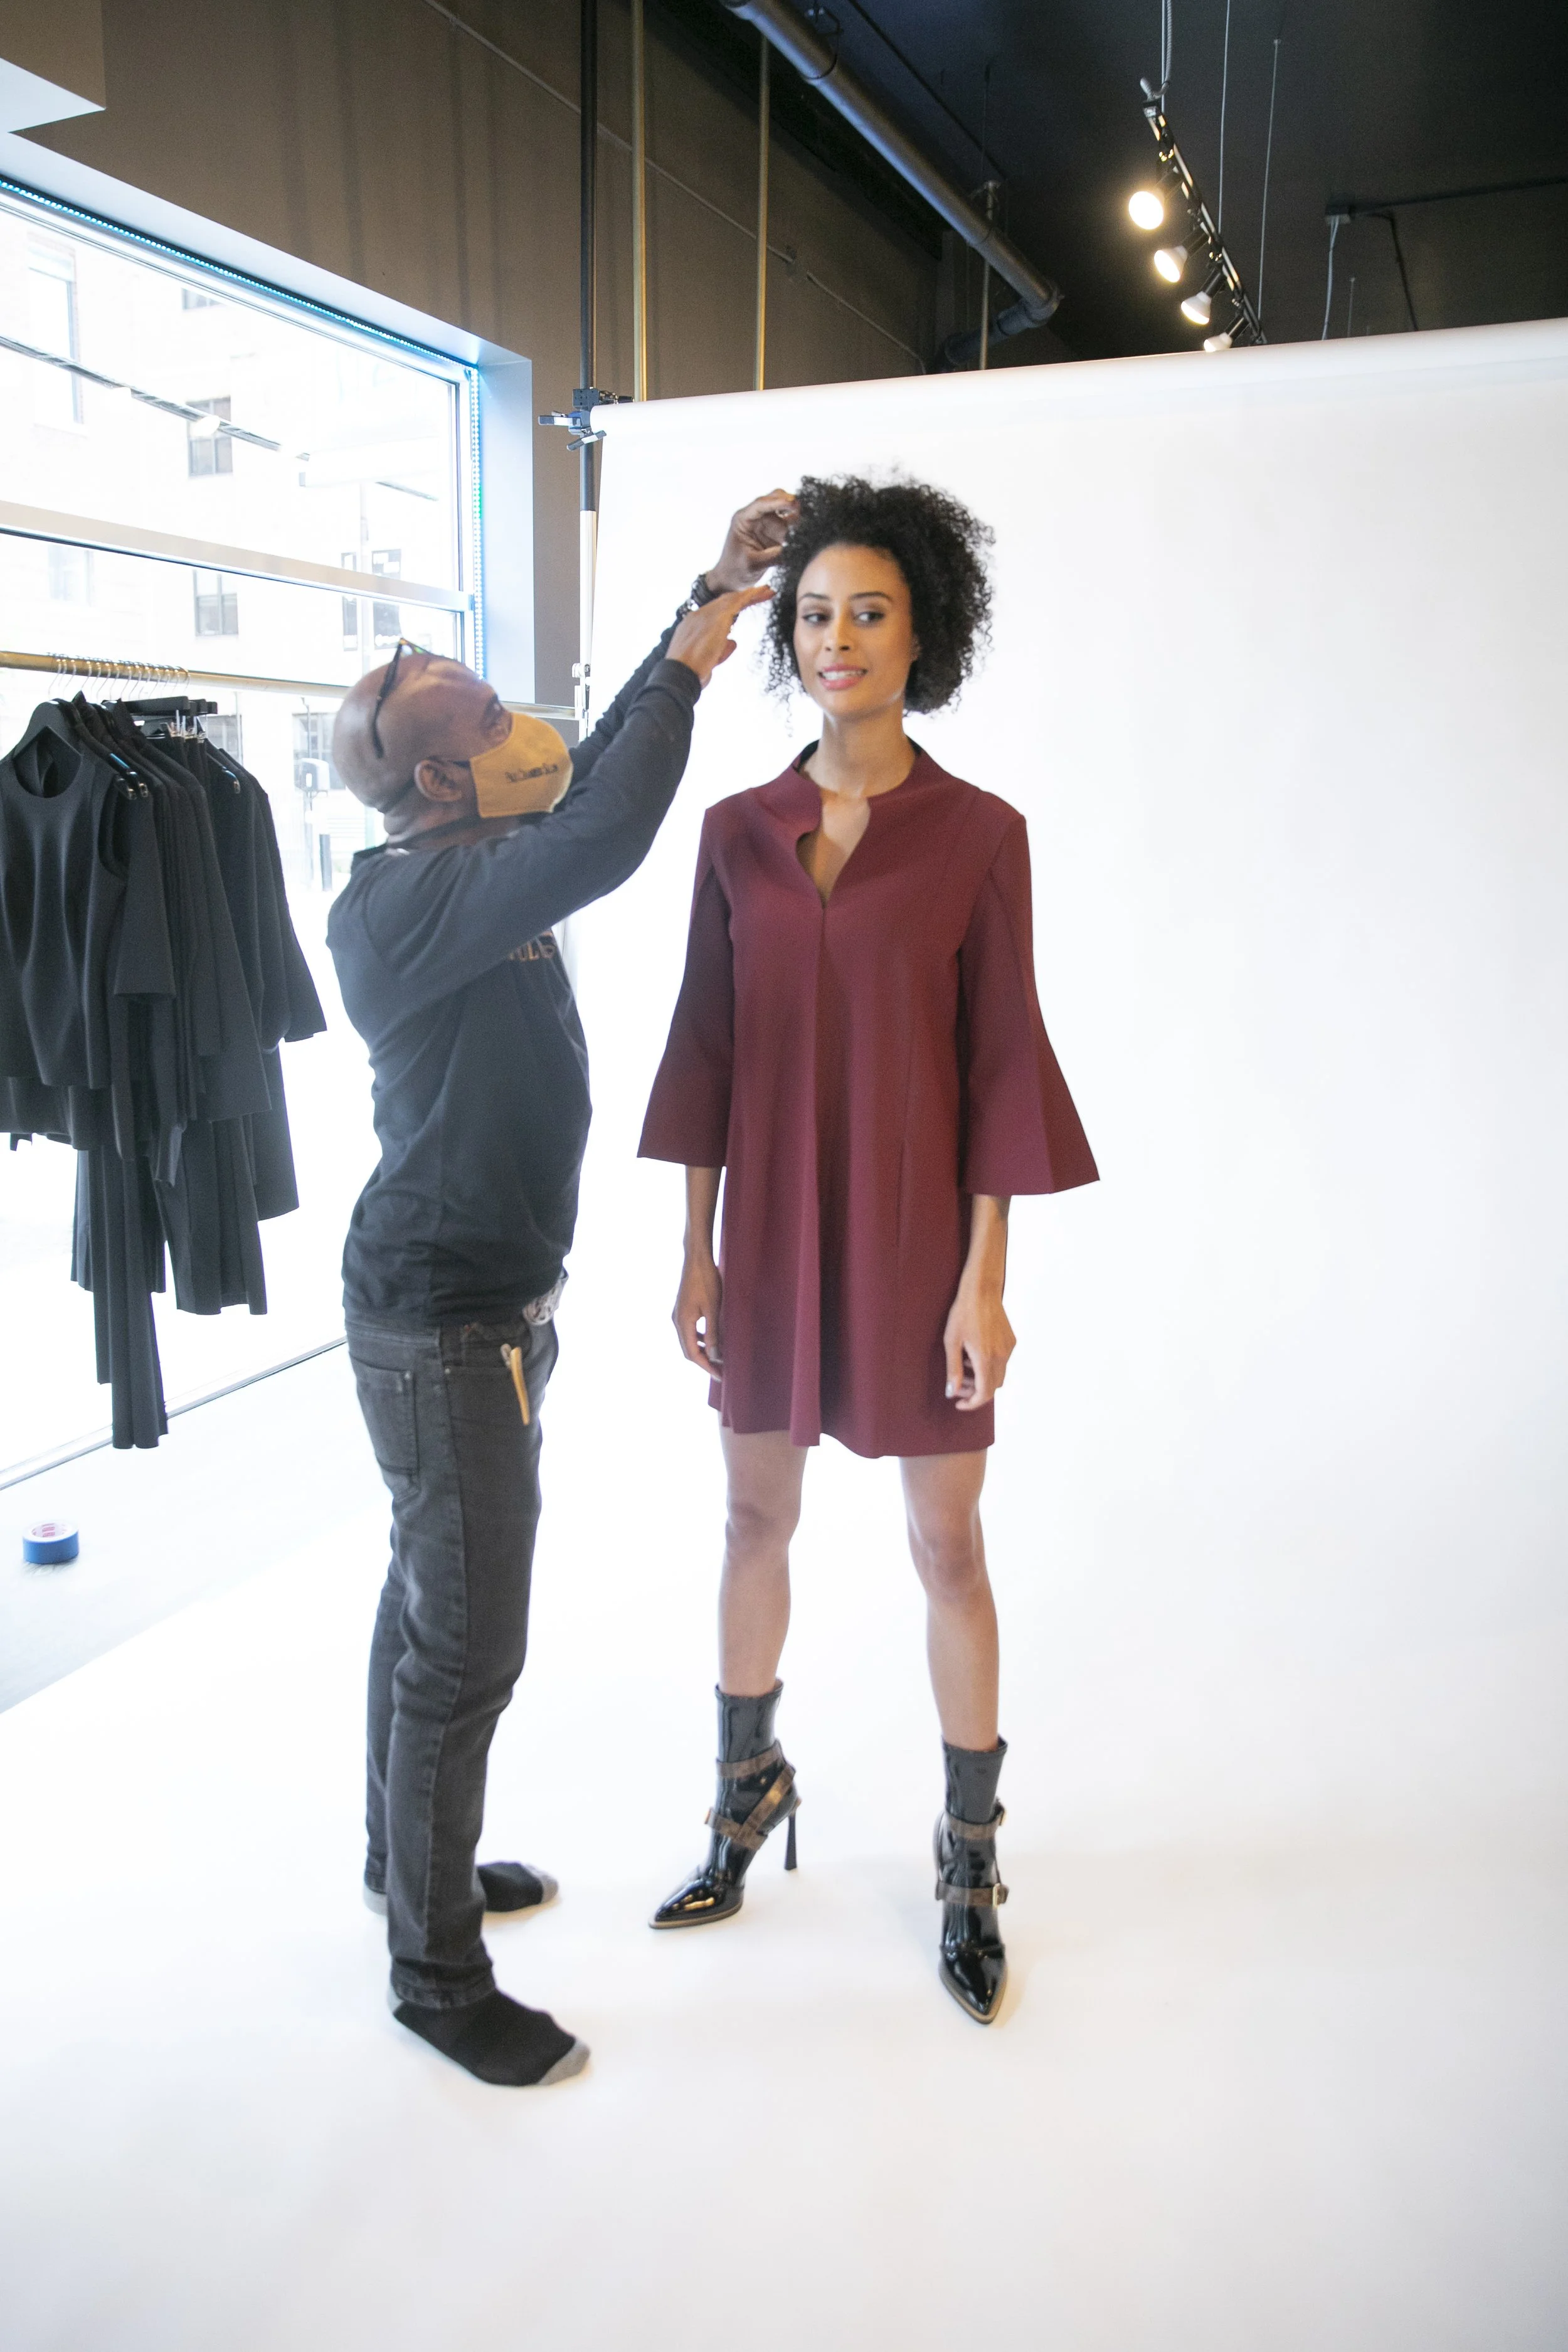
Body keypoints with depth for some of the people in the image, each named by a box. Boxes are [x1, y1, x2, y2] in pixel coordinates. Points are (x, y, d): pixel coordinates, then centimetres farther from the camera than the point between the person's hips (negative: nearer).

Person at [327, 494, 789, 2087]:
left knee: (428, 1598, 22)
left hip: (480, 1305, 10)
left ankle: (408, 1862, 42)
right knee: (466, 1645, 0)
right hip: (444, 1323, -10)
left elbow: (598, 774, 13)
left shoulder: (473, 869, 7)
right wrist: (689, 667, -20)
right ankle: (434, 1973, 19)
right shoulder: (404, 902, -22)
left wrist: (709, 600, 7)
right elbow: (607, 836, -35)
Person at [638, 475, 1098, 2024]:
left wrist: (985, 1276, -9)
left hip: (916, 1233, -3)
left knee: (947, 1547, 7)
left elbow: (1000, 1064, -6)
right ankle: (748, 1782, 40)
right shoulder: (737, 833, 4)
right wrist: (697, 1247, 4)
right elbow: (707, 1044, 6)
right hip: (773, 1228, 3)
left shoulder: (979, 836, -5)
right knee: (755, 1518, 16)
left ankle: (969, 1850, 27)